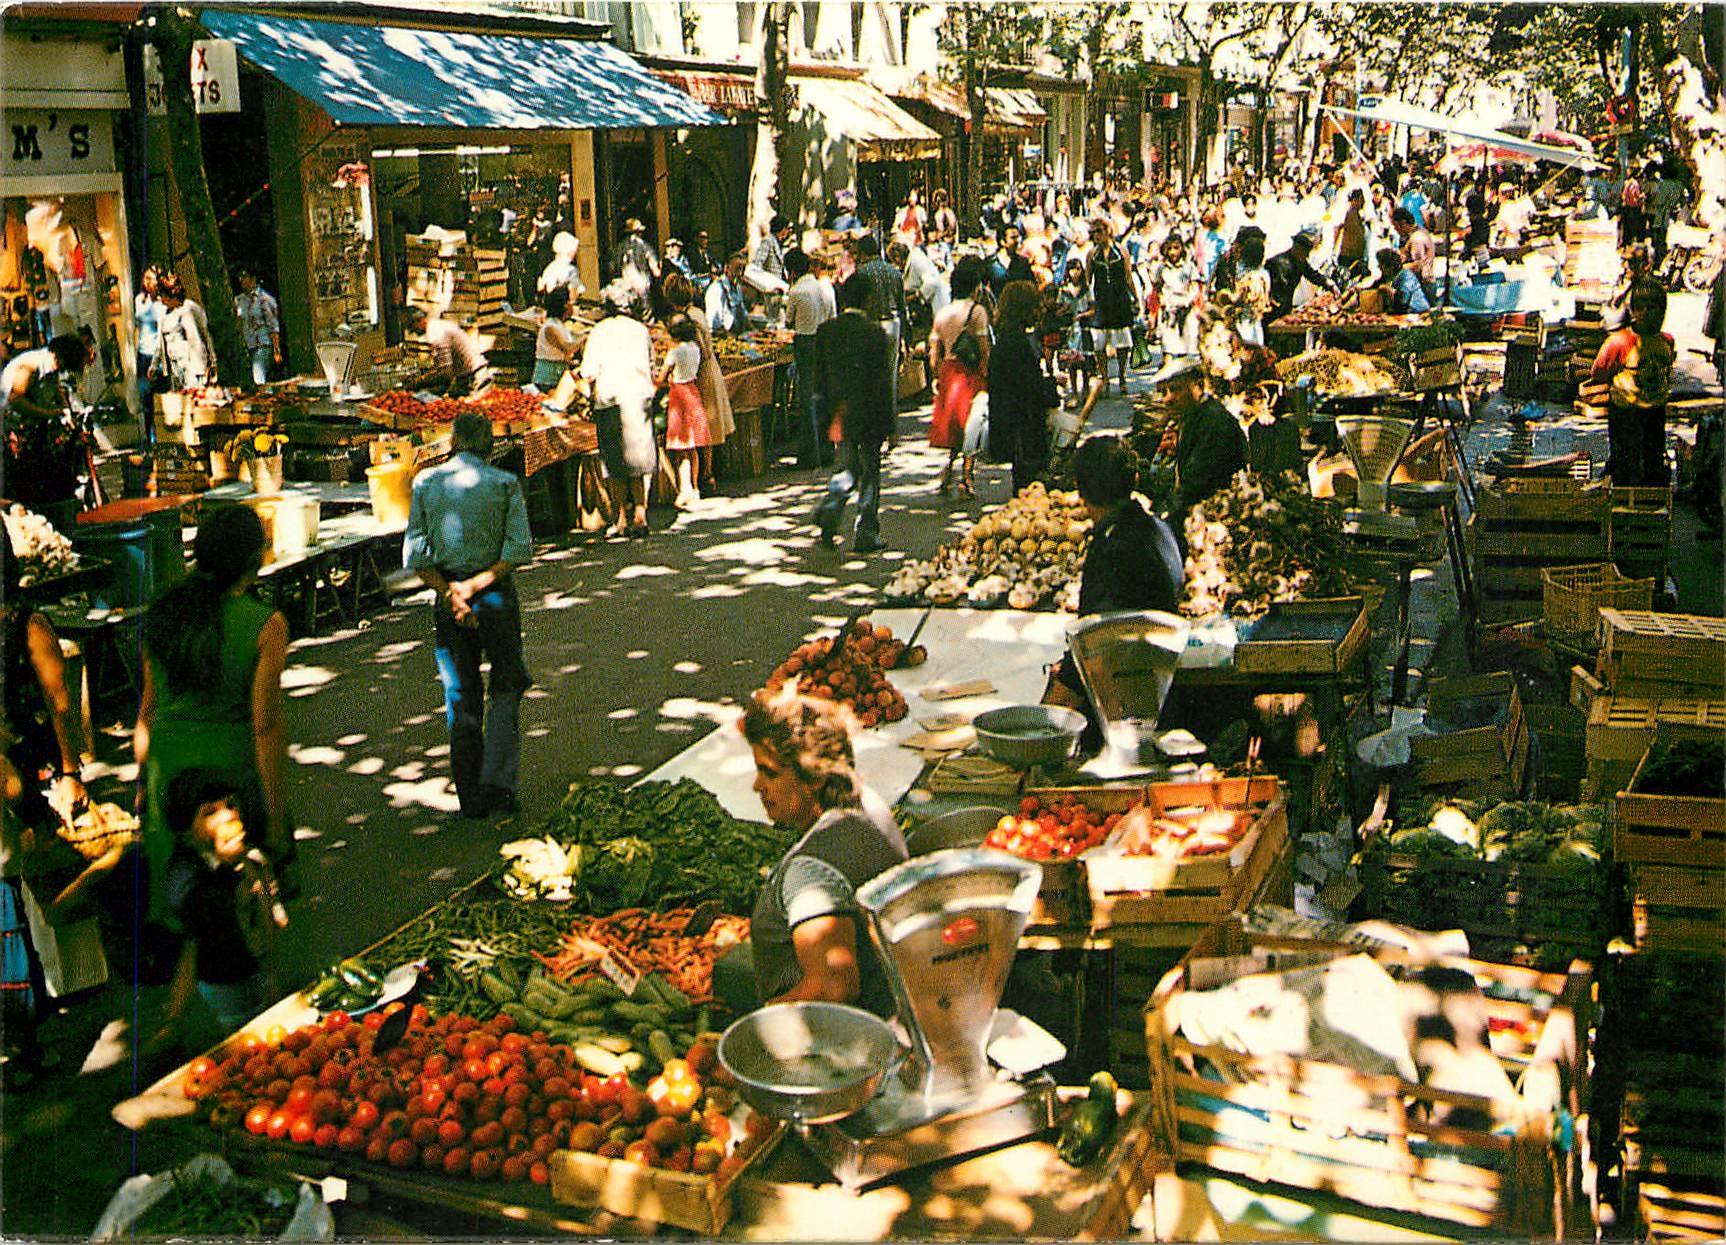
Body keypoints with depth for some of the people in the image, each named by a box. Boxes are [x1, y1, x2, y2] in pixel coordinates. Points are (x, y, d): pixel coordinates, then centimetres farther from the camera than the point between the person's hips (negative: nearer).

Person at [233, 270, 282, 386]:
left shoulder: (265, 299, -6)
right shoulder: (239, 300, 12)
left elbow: (274, 327, -9)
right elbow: (239, 324, 19)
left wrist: (277, 351, -14)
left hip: (264, 345, -6)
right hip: (249, 347, 6)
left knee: (259, 379, -20)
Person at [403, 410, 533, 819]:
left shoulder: (426, 482, 2)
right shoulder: (505, 484, -4)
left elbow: (415, 554, -5)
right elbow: (520, 549, -14)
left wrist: (449, 594, -10)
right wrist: (476, 584, -14)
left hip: (446, 592, 2)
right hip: (495, 596, -2)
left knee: (460, 699, 12)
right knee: (506, 686, 15)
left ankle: (471, 798, 17)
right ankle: (499, 782, 2)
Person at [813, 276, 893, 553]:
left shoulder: (825, 330, 0)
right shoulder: (875, 332, -12)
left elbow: (822, 375, 4)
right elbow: (883, 381, -11)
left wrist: (828, 412, 13)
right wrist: (889, 424, -6)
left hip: (840, 412, 4)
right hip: (869, 413, -4)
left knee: (847, 466, 18)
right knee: (869, 472, 6)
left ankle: (830, 507, -7)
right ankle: (866, 535, 9)